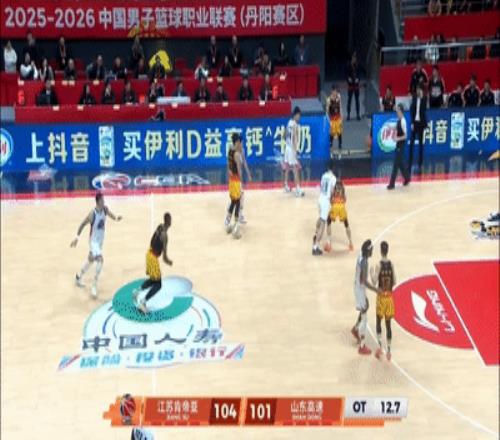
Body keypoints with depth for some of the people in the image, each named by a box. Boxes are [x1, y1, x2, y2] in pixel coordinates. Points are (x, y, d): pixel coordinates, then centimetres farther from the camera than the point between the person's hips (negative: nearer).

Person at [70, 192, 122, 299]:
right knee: (100, 259, -25)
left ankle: (78, 277, 48)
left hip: (100, 240, 8)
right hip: (94, 241, -8)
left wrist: (116, 218, -32)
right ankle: (94, 286, -17)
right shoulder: (92, 214, -26)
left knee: (91, 260, 25)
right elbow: (82, 224, -16)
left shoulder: (105, 209, -8)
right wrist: (77, 237, -14)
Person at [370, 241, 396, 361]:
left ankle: (380, 345, -4)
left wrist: (371, 273, 0)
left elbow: (374, 282, -16)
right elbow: (394, 282, 3)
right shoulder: (391, 264, -1)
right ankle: (388, 350, 8)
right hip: (389, 296, 3)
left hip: (381, 296, -3)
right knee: (388, 324, 8)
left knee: (379, 322, 11)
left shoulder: (379, 265, -14)